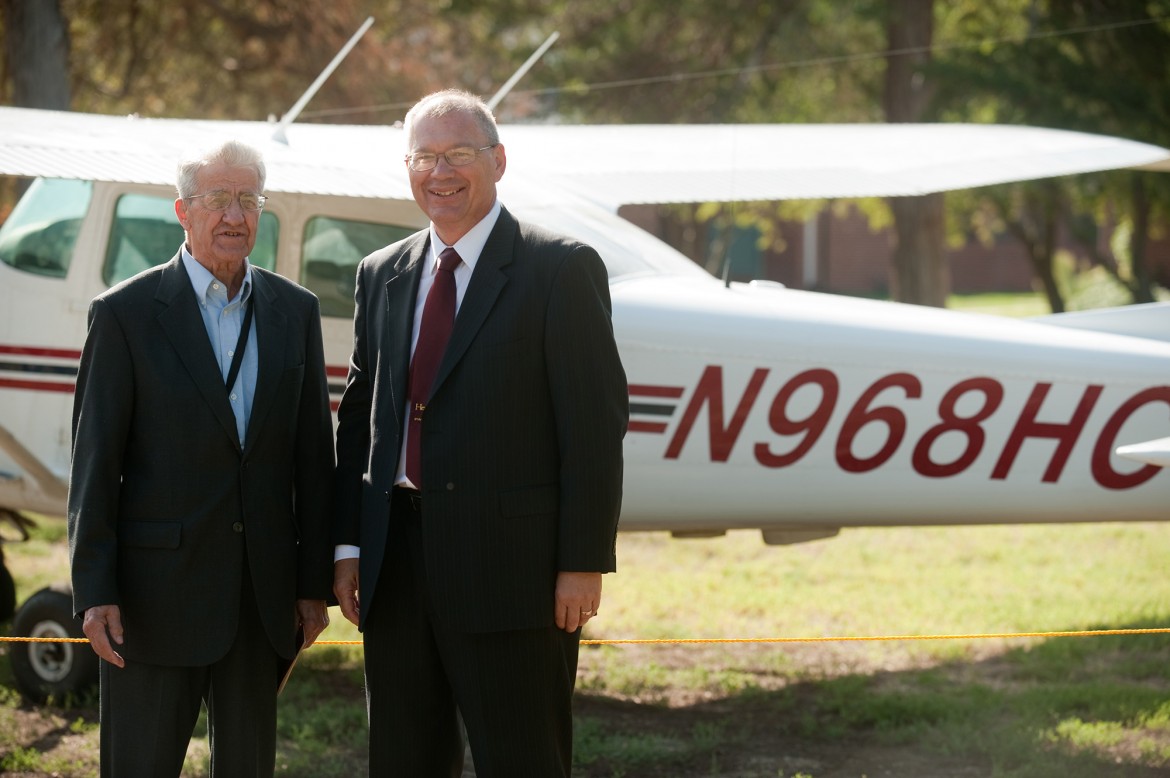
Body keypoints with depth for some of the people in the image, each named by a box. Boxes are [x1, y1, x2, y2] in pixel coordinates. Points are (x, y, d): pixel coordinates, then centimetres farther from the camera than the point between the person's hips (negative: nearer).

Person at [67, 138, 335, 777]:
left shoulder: (294, 311, 8)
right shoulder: (126, 314, -4)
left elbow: (313, 453, 10)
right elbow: (95, 462, -5)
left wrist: (314, 581, 7)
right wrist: (94, 592, -10)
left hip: (263, 593, 4)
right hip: (157, 590, -4)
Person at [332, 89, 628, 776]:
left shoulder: (562, 269, -4)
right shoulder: (382, 275, 14)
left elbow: (597, 422, -8)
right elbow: (359, 416, 16)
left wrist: (585, 563, -13)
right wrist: (349, 542, 7)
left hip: (509, 567, -6)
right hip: (396, 566, 6)